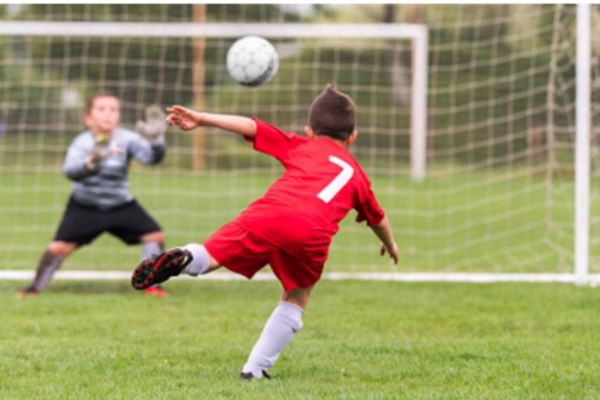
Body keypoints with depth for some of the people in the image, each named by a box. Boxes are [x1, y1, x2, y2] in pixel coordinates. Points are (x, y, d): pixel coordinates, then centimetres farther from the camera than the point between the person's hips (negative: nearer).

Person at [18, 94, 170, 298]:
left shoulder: (126, 139, -17)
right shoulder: (82, 143, -23)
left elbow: (152, 157, -28)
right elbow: (70, 171, -41)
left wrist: (156, 140, -50)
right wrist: (91, 162, -62)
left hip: (121, 205, 2)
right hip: (85, 206, -2)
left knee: (155, 235, -10)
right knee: (59, 247, -14)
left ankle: (151, 284, 5)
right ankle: (35, 287, 6)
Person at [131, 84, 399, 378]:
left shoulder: (302, 146, 33)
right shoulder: (357, 174, 37)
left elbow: (252, 127, 21)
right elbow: (377, 219, 52)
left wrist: (202, 119, 19)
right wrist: (390, 245, 72)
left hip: (266, 215, 0)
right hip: (313, 233, 1)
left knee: (208, 257, 4)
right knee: (296, 299, 21)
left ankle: (183, 259, -31)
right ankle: (255, 370, 13)